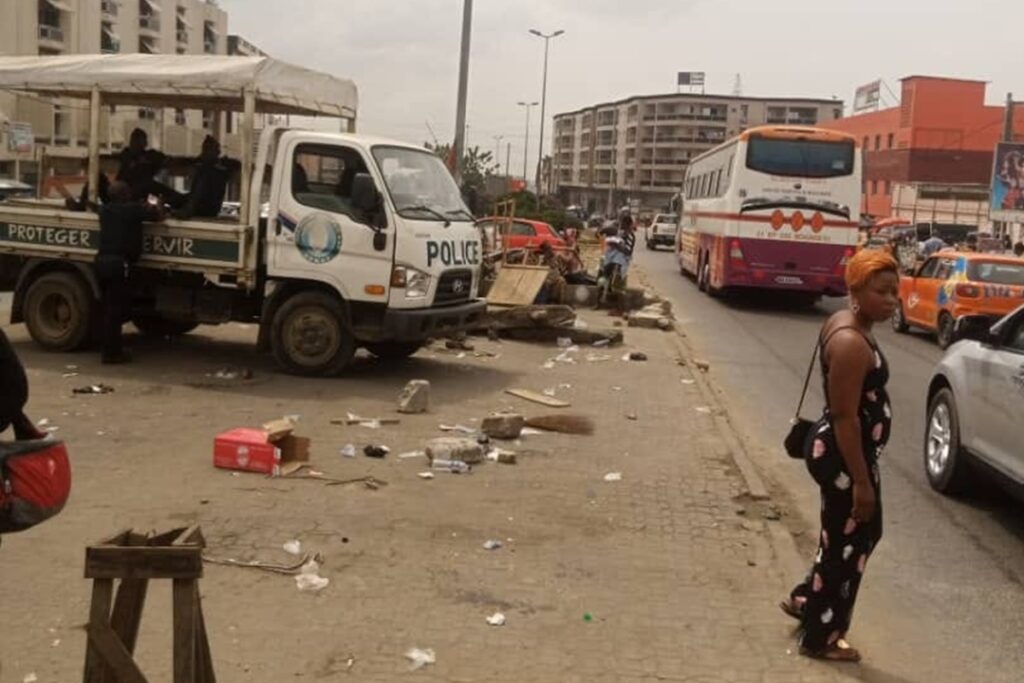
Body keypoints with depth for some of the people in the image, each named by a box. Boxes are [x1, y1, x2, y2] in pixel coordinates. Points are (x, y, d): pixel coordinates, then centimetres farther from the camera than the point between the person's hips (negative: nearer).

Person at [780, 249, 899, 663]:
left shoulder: (847, 325, 7)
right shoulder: (852, 343, -25)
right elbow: (846, 417, -25)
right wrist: (861, 481, -22)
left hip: (842, 451, 10)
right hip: (843, 456, -10)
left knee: (864, 533, 25)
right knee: (846, 544, 5)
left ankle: (805, 600, 39)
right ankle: (820, 639, 22)